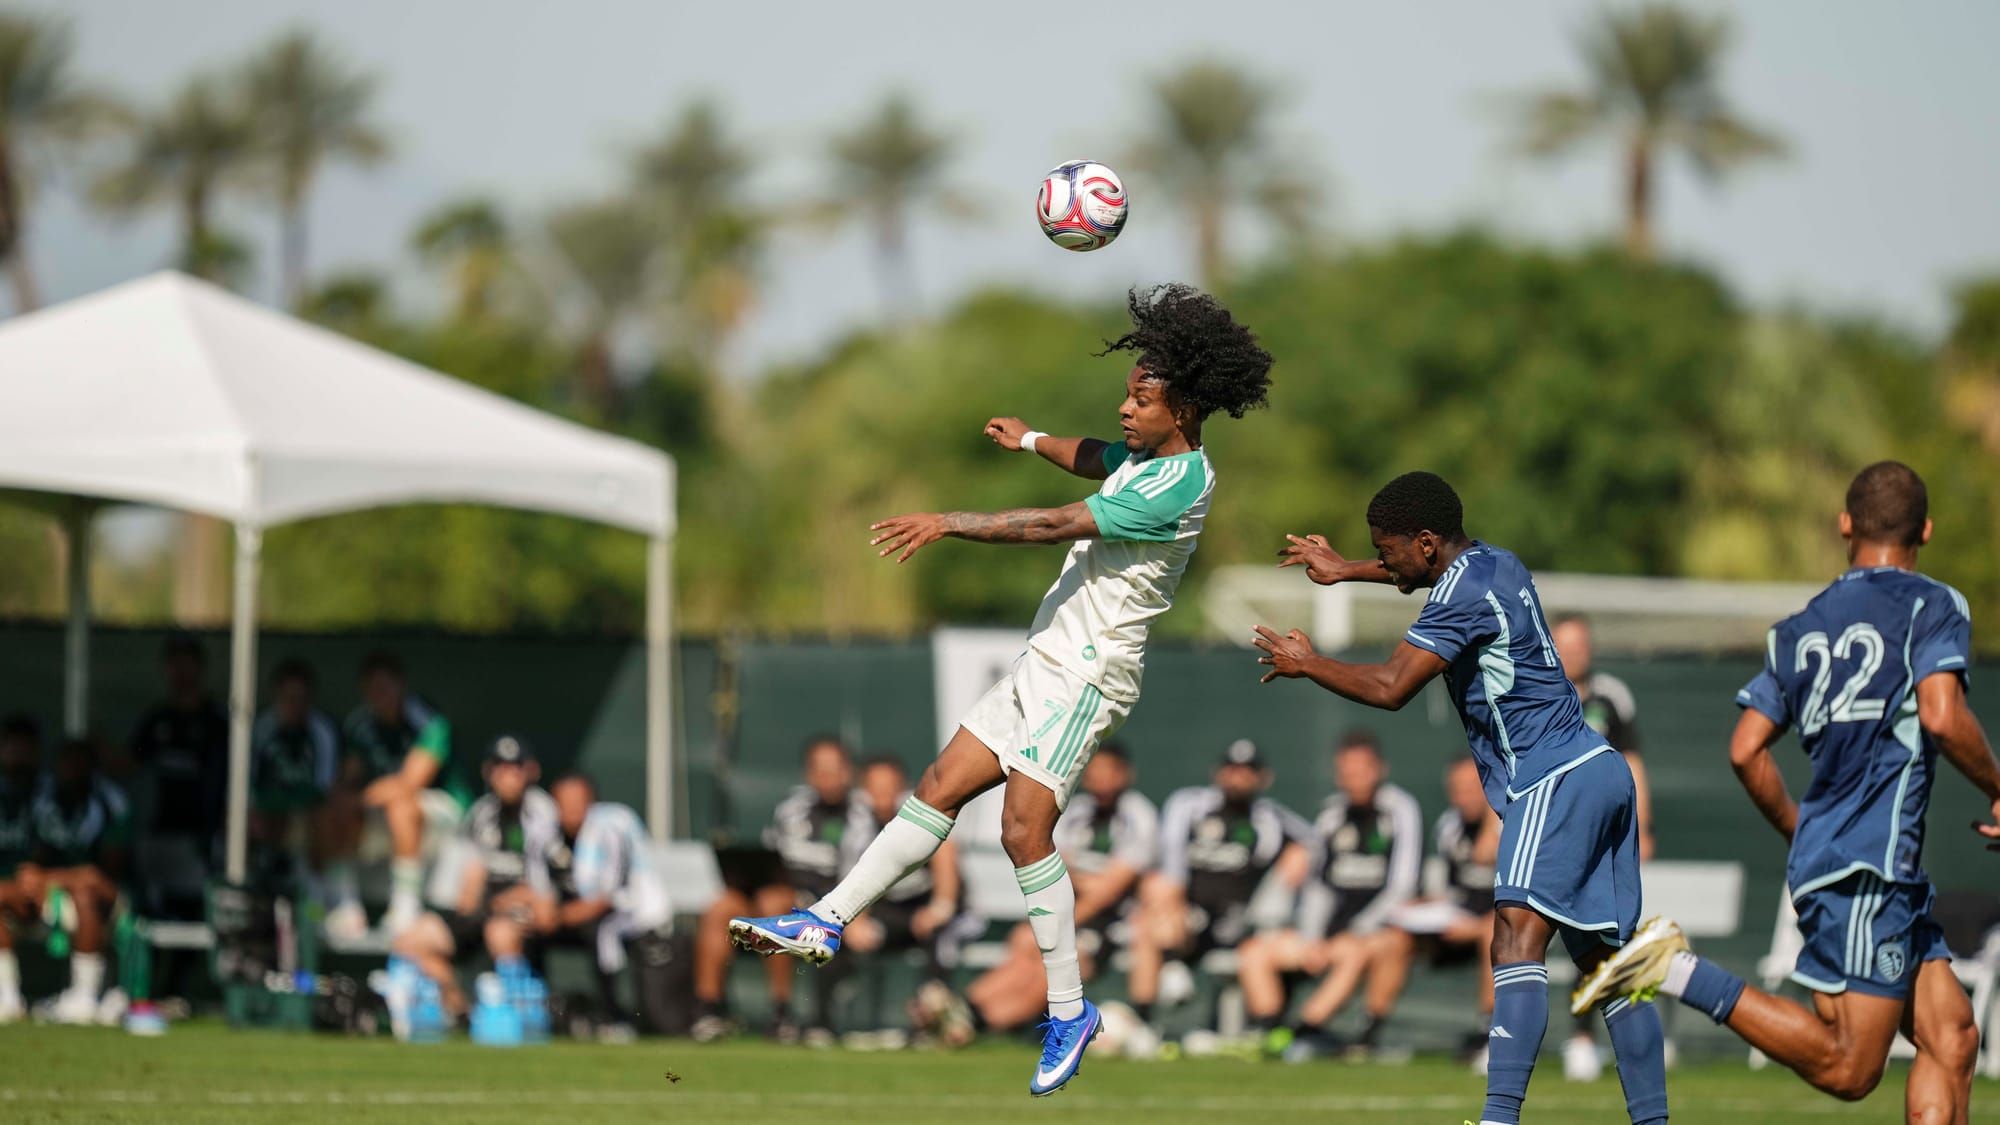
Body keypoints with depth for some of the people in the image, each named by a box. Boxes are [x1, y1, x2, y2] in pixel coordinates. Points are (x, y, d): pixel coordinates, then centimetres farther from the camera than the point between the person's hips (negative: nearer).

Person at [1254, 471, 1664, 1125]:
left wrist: (1306, 664, -3)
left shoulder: (1464, 591, -13)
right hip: (1598, 771, 11)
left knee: (1518, 930, -23)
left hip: (1555, 781, -11)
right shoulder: (1493, 564, 16)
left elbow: (1390, 687, -19)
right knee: (1603, 960, 13)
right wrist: (1345, 571, 50)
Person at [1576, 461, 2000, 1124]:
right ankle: (1681, 972, -15)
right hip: (1867, 868, -8)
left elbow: (1747, 750, 12)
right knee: (1846, 1067, -9)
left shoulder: (1800, 629, 17)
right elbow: (1942, 715, -18)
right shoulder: (1933, 606, -2)